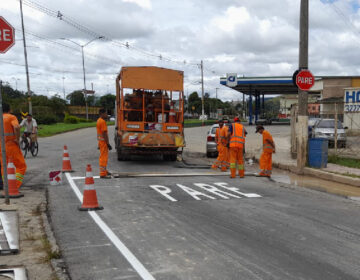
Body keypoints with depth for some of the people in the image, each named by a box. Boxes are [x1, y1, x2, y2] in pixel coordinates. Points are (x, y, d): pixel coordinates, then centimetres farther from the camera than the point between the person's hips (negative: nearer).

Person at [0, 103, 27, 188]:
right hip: (11, 145, -5)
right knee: (21, 166, 3)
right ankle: (15, 186, -10)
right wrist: (17, 139, -15)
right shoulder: (11, 117, -6)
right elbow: (16, 127, -25)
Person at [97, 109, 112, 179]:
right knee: (104, 157, -7)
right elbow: (104, 133, -23)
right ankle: (103, 174, -5)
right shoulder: (102, 121, -19)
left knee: (103, 156, 20)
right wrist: (108, 144, -22)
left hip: (100, 141, 10)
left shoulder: (99, 120, 13)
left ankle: (104, 170, 33)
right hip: (103, 141, -10)